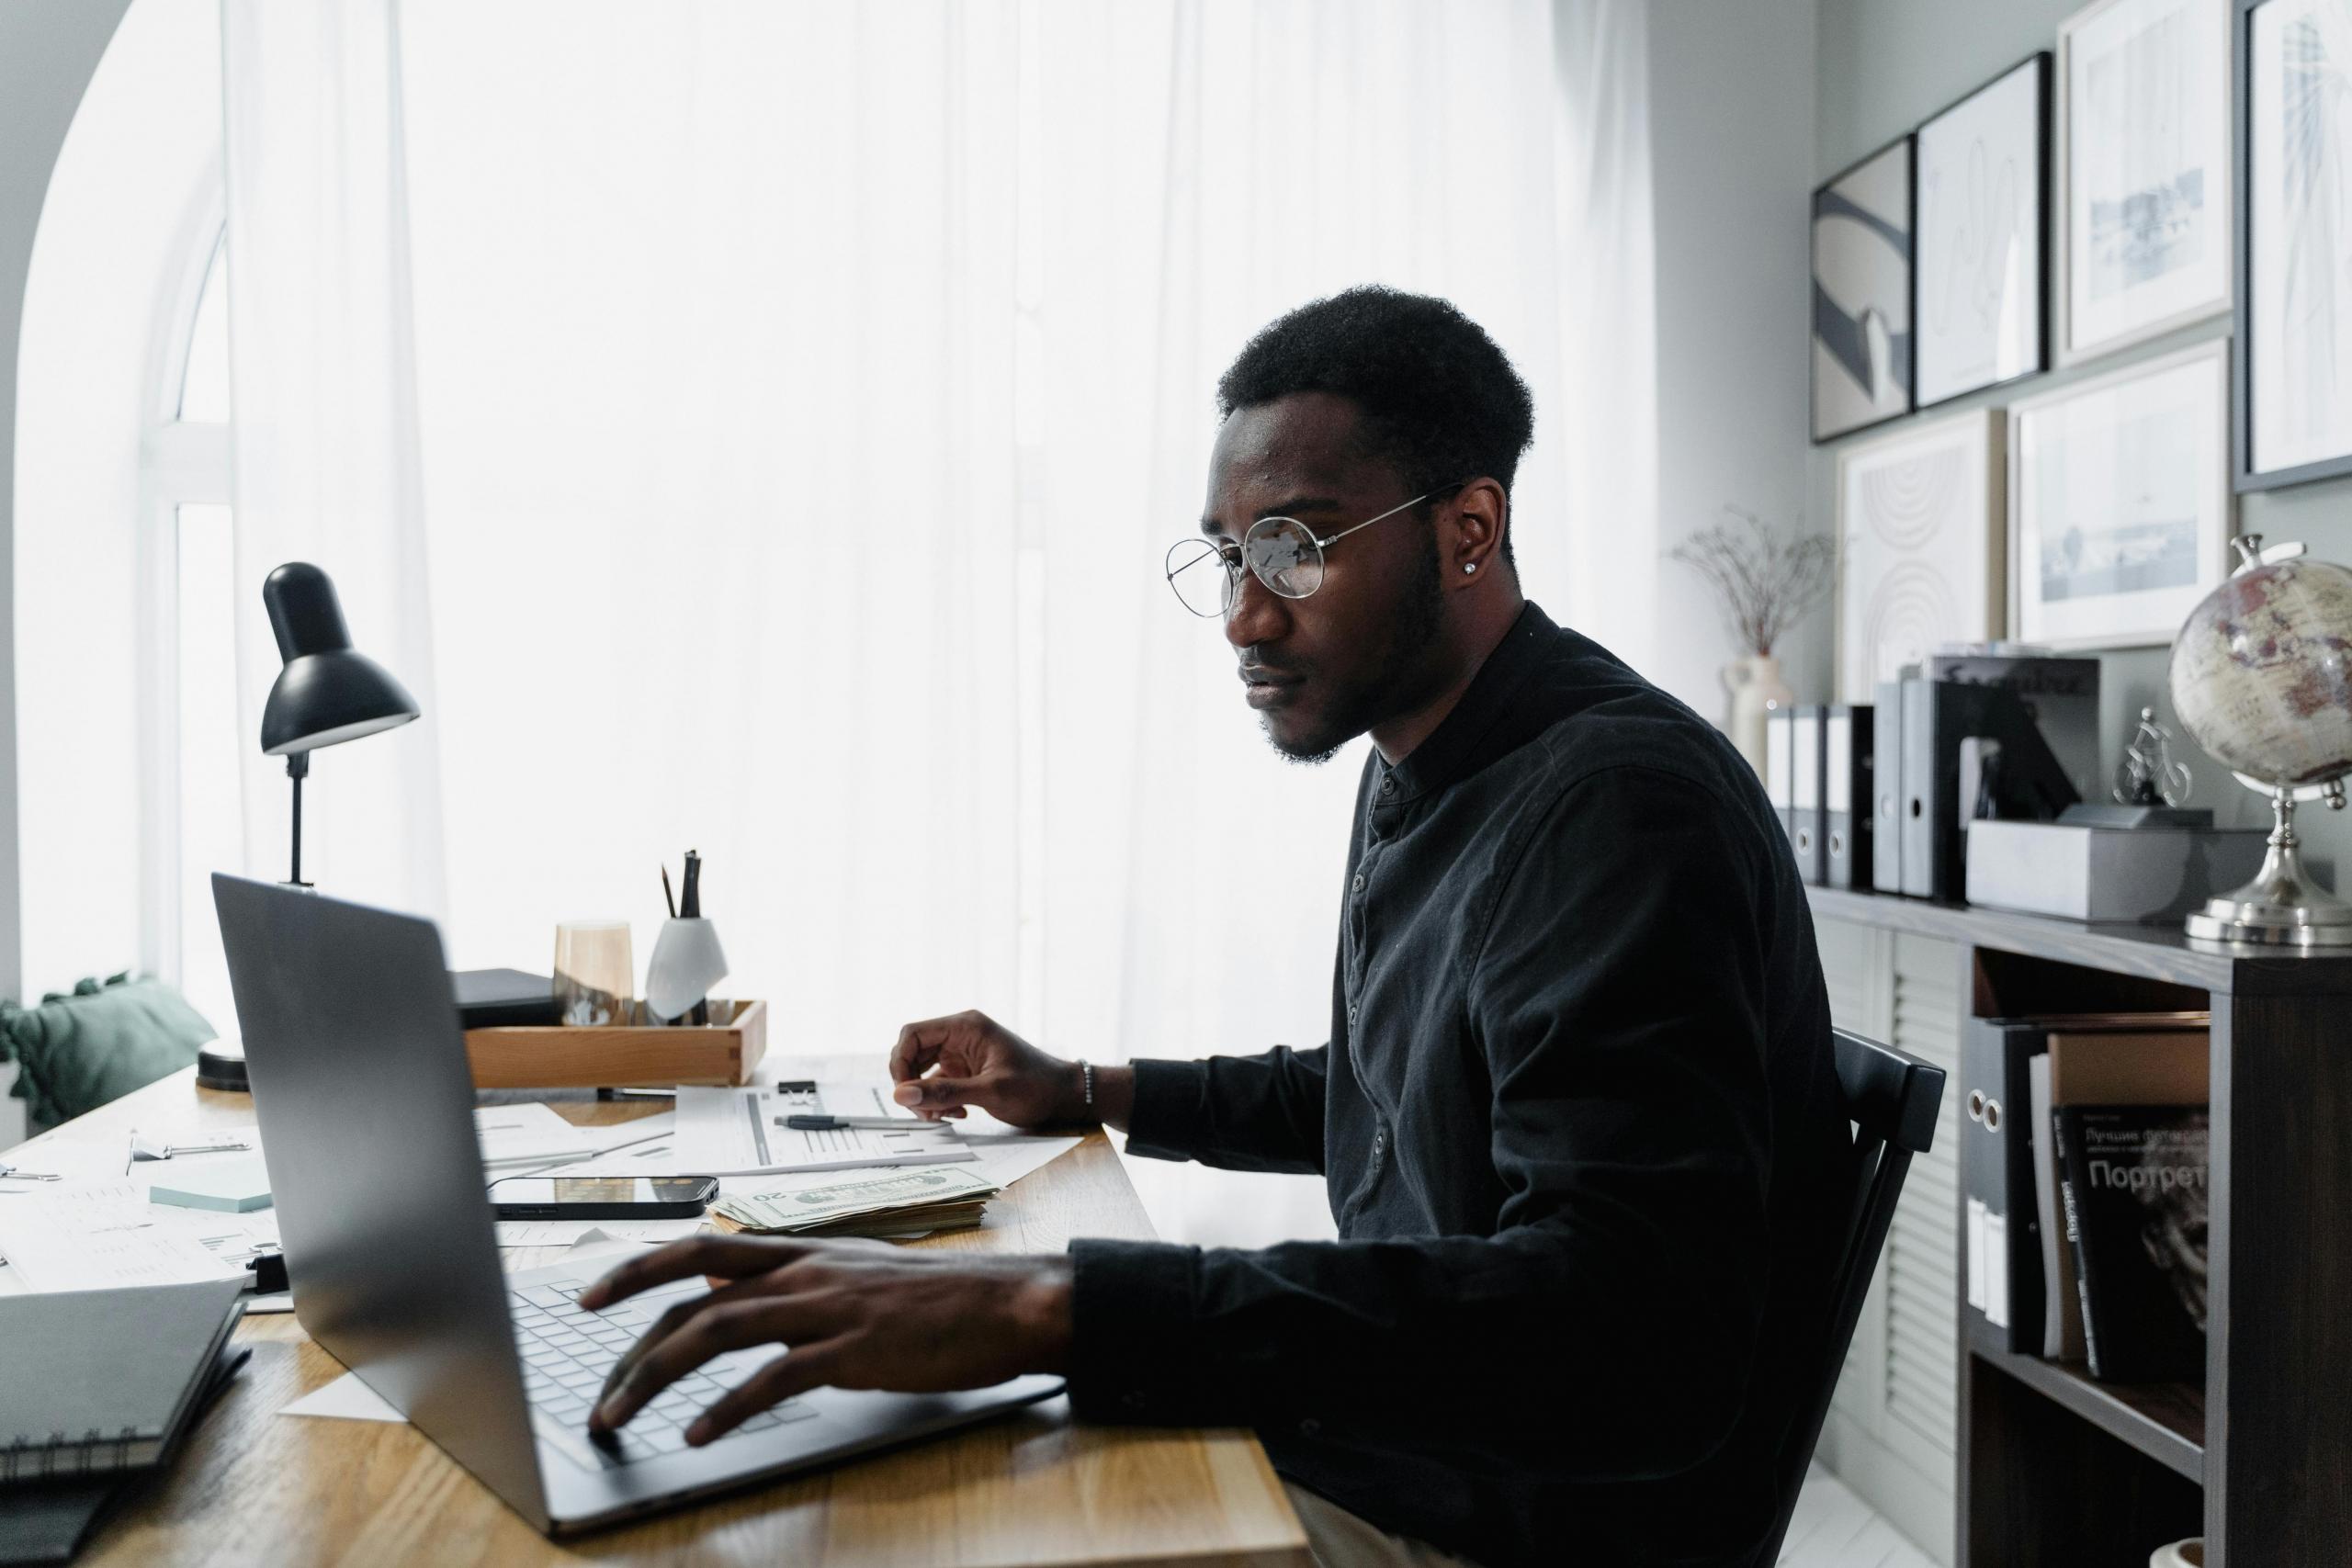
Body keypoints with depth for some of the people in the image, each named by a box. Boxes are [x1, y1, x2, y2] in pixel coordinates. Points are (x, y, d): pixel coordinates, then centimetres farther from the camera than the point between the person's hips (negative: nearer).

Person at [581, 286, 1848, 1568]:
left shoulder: (1616, 803, -24)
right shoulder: (1413, 778, 9)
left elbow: (1632, 1327, -36)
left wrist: (1051, 1307, -42)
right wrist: (1087, 1094, 15)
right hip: (1365, 1442, 9)